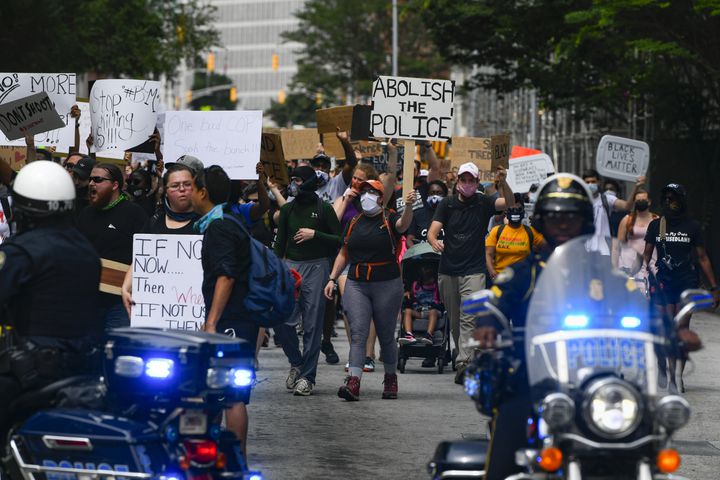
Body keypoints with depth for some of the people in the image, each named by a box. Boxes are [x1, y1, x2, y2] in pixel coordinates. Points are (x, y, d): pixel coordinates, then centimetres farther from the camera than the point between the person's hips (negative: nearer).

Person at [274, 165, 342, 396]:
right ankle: (296, 362, 15)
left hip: (316, 267, -4)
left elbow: (339, 240, -1)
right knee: (281, 320, -8)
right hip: (290, 267, 4)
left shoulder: (324, 209, 1)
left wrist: (314, 234, -12)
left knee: (312, 324, -3)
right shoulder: (287, 209, 12)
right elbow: (280, 243, 16)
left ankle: (307, 377, 2)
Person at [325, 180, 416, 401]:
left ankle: (391, 379, 25)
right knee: (358, 334, -9)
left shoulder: (389, 219, -1)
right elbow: (344, 253, 20)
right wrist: (332, 279, 11)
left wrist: (409, 206, -45)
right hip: (357, 284, 3)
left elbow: (403, 224, -25)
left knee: (386, 336, 7)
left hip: (387, 284, -3)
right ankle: (353, 383, -19)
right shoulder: (354, 223, 12)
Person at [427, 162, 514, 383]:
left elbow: (509, 203, -13)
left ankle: (463, 364, -25)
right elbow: (433, 230, -4)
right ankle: (463, 356, 27)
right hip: (448, 270, 3)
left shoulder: (482, 203, 1)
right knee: (454, 320, 11)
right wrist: (434, 241, -28)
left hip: (474, 270, -3)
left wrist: (503, 183, -32)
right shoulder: (447, 204, 4)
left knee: (469, 318, -16)